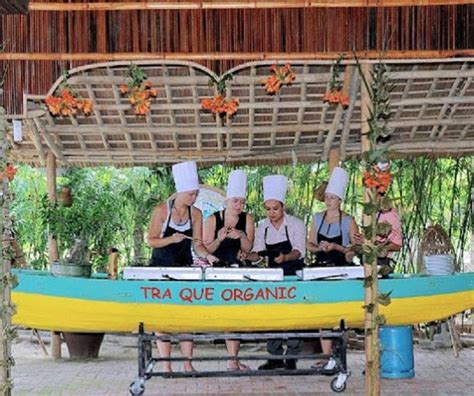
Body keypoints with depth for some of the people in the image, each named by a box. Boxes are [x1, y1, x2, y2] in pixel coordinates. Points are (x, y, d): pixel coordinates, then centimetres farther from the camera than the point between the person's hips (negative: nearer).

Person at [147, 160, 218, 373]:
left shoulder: (196, 214, 3)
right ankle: (166, 366, 2)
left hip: (185, 268, 3)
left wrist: (207, 255, -17)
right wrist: (172, 239, -22)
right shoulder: (162, 210, -8)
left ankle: (188, 364, 4)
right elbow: (151, 241, -6)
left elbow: (197, 244, 3)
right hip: (161, 267, -3)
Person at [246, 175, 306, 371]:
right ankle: (275, 357, 10)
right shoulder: (262, 227, 5)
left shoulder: (296, 224, -8)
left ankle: (292, 358, 1)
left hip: (294, 275, -4)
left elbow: (299, 251, -17)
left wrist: (285, 257, -37)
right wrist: (247, 256, -19)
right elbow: (257, 253, 4)